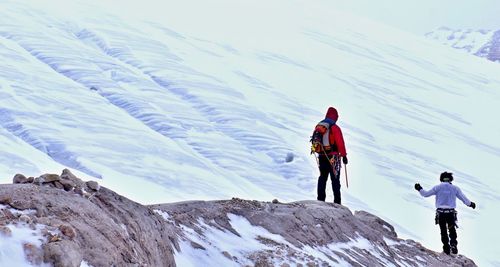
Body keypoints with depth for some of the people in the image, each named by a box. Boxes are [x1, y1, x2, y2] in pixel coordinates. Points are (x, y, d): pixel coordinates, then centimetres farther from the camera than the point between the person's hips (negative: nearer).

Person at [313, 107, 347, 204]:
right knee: (335, 179, 0)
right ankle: (337, 201, -2)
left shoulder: (318, 126, 6)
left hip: (321, 157, 5)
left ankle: (320, 199, 13)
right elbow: (340, 143, -14)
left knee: (322, 178, 14)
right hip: (333, 157, -5)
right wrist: (344, 155, -7)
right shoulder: (335, 128, -12)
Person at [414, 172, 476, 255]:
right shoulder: (455, 188, 4)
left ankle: (446, 248, 9)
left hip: (440, 212, 0)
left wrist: (420, 189, 22)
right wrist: (470, 204, 29)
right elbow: (463, 198, 12)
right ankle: (453, 244, -6)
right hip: (451, 212, 0)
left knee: (443, 231, 10)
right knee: (452, 230, 14)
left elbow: (426, 194, 5)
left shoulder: (438, 187, 1)